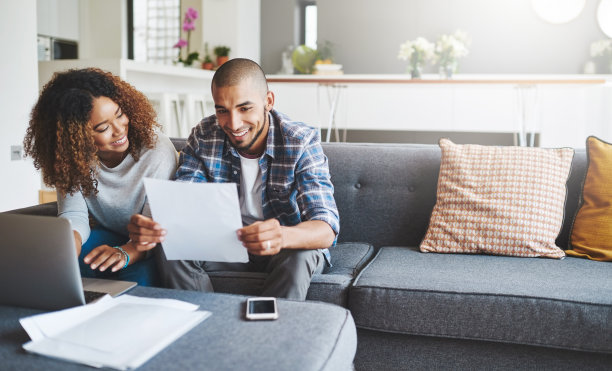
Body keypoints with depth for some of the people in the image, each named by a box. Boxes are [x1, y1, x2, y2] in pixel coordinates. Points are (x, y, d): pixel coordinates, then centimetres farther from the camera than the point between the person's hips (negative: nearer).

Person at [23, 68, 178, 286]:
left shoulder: (157, 150, -25)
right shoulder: (71, 158, -11)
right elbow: (73, 215, -13)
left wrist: (124, 253, -47)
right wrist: (70, 241, -38)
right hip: (109, 235, 4)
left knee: (140, 272, -35)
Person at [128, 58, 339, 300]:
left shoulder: (302, 142, -20)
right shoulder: (203, 137, -9)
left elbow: (326, 229, -30)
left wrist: (282, 236, -55)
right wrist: (152, 228, -40)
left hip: (294, 242, -3)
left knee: (297, 257, -35)